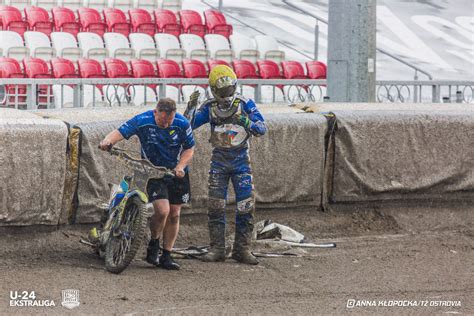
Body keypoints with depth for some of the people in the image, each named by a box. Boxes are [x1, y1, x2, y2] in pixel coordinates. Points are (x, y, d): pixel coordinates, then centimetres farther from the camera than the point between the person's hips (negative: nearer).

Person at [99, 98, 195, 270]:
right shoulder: (143, 121, -18)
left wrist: (180, 167, -19)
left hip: (176, 173, 3)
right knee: (162, 210, -19)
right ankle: (153, 244, 7)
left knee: (174, 214, 4)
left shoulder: (182, 124, -13)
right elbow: (120, 132, -23)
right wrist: (108, 141, -44)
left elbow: (189, 148, -3)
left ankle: (166, 255, 15)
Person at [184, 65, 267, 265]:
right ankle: (217, 249, 5)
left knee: (246, 205, -4)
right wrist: (191, 107, -19)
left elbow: (262, 128, -11)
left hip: (241, 158, -1)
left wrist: (246, 122, -30)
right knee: (215, 205, -1)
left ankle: (242, 249, 3)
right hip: (219, 160, 1)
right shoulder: (209, 107, 1)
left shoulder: (245, 104, -5)